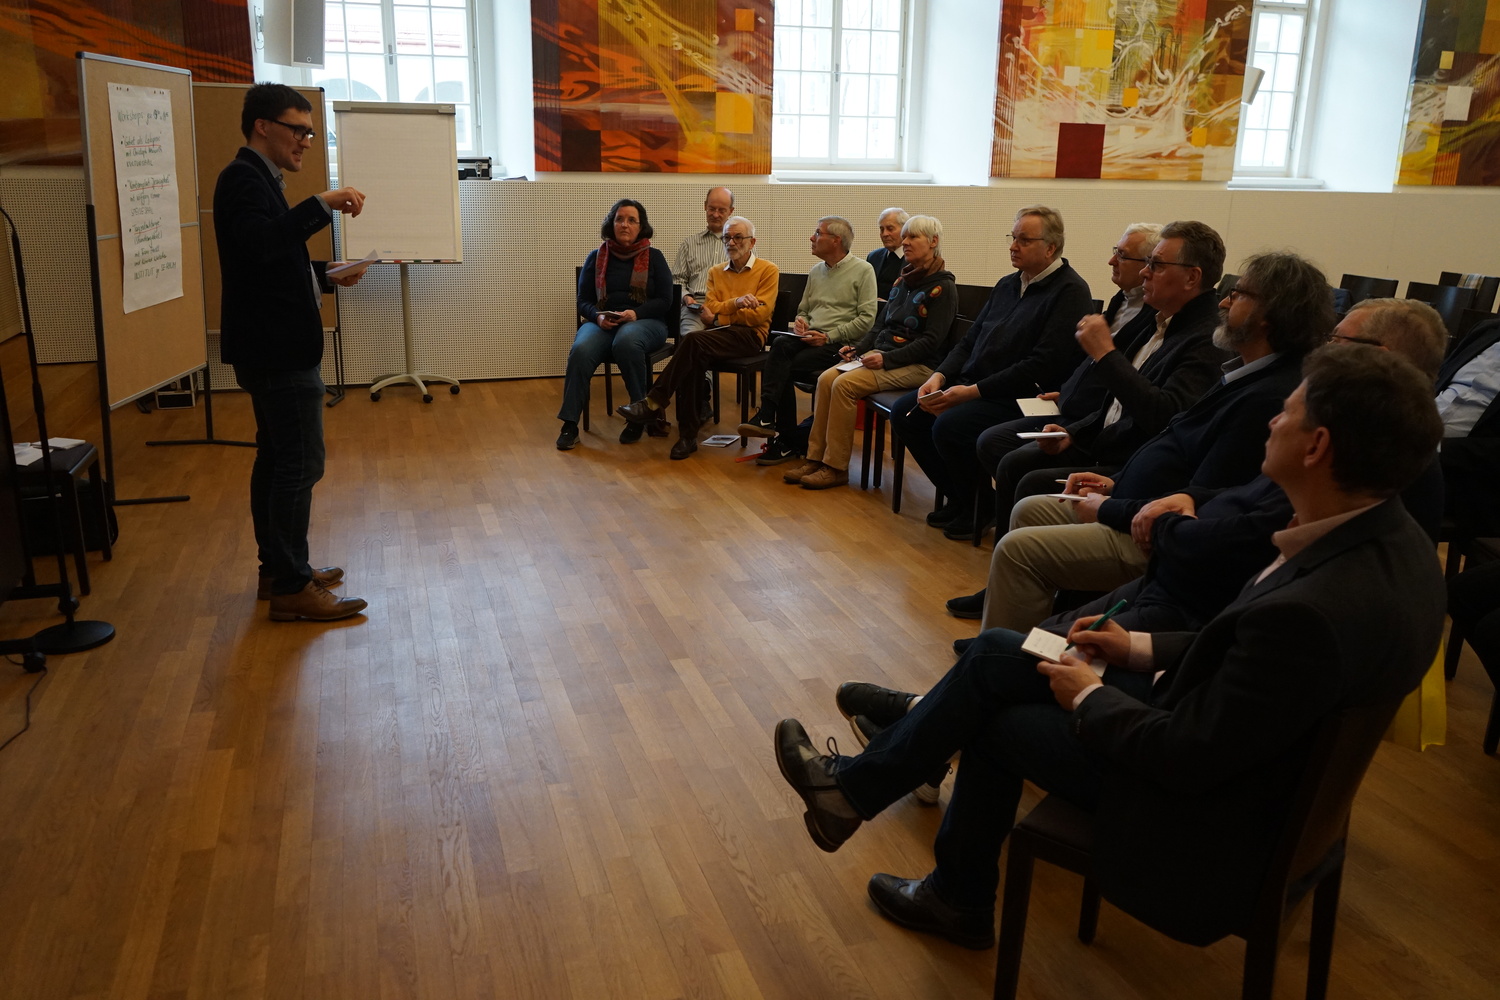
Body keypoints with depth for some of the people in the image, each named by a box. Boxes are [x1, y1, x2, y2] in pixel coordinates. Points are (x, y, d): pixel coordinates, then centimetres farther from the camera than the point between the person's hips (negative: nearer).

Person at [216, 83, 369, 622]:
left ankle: (277, 569, 24)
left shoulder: (257, 178, 18)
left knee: (277, 457, 15)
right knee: (301, 462, -8)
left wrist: (326, 276, 10)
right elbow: (262, 243, -32)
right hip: (277, 349, -11)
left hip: (276, 346, 11)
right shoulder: (244, 178, -14)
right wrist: (324, 204, -30)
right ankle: (292, 588, -1)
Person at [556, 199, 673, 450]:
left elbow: (664, 301, 2)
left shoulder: (654, 257, 9)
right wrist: (598, 316, -12)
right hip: (602, 323, 2)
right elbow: (583, 301, 11)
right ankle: (569, 424, -29)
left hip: (645, 322, -2)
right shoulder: (596, 257, 13)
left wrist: (636, 313, -16)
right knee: (580, 351, -33)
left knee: (626, 341, -39)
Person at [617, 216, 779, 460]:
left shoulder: (768, 270, 5)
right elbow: (709, 312, 6)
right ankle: (688, 435, -26)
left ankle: (654, 402, -27)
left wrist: (720, 315, -3)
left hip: (750, 335, -4)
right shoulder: (716, 273, 20)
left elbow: (760, 314, -6)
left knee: (694, 340, -32)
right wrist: (735, 303, -13)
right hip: (720, 335, 4)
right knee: (694, 360, -31)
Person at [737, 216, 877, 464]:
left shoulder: (863, 271, -2)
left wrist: (829, 336, -16)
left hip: (839, 344, -5)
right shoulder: (816, 272, 20)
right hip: (810, 338, 5)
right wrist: (800, 321, 2)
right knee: (781, 343, -28)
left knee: (783, 368, -26)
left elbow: (867, 318, -10)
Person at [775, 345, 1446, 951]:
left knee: (996, 720, 6)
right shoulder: (1388, 539, -7)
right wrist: (1141, 649, 6)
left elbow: (1186, 757, -27)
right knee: (996, 654, 6)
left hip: (1211, 814, -8)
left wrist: (1089, 697, -11)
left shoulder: (1314, 610, -36)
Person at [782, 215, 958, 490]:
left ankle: (836, 467, -18)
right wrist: (858, 347, 4)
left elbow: (931, 341, -15)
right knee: (826, 378, -15)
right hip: (883, 354, 8)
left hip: (917, 365, -8)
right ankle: (816, 458, -12)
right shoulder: (903, 280, 17)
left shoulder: (942, 287, -8)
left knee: (844, 385, -26)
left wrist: (887, 359, -22)